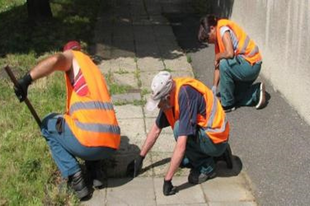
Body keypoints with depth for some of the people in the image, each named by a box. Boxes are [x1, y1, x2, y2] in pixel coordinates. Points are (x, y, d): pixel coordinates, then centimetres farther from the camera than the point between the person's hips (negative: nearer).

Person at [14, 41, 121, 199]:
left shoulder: (74, 56, 11)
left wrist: (26, 79, -12)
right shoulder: (93, 68, 30)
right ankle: (95, 172, 19)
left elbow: (55, 60, -14)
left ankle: (74, 176, 7)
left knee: (48, 125, 21)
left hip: (88, 142, -7)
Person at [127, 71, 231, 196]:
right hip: (204, 132, 9)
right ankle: (218, 155, 17)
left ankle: (206, 167, -8)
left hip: (216, 139, -9)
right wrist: (140, 157, 11)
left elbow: (181, 146, -34)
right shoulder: (169, 92, -5)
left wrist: (167, 180, -30)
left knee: (180, 129, -25)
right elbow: (156, 129, 9)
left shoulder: (186, 95, -32)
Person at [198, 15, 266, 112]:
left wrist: (217, 57, -10)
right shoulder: (217, 37, 11)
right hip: (246, 65, 10)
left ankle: (228, 104, -14)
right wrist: (214, 88, 3)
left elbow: (229, 53, -31)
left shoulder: (223, 29, -17)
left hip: (251, 64, -10)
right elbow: (217, 66, 8)